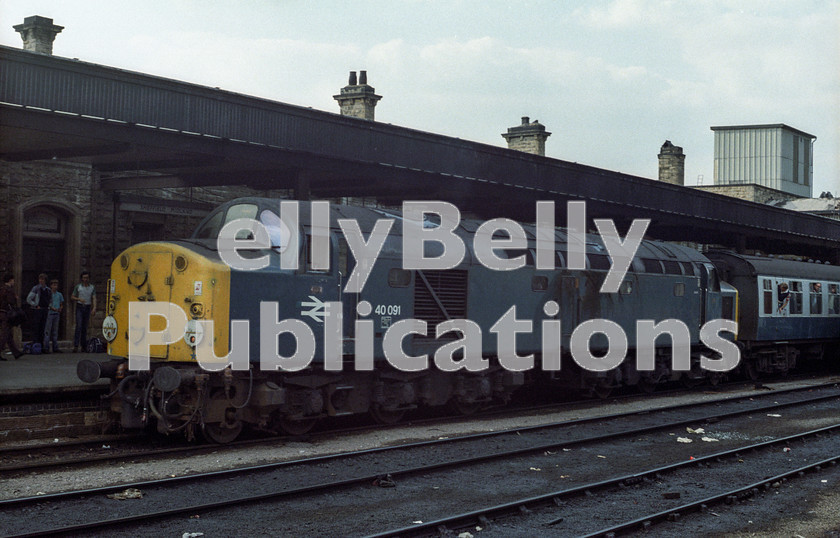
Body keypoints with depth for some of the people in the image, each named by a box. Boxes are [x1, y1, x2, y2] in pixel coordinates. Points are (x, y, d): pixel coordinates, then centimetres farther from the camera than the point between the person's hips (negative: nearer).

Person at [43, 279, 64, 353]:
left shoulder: (59, 294, 14)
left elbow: (61, 304, 20)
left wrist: (60, 309, -2)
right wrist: (51, 308, -18)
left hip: (56, 314, 5)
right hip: (49, 314, -5)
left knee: (55, 331, 9)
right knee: (47, 330, -8)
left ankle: (55, 348, 11)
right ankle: (45, 347, -8)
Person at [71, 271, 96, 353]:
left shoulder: (92, 287, 6)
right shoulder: (78, 286, 3)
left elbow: (94, 298, -2)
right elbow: (72, 297, 7)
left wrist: (94, 308, -18)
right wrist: (79, 299, -13)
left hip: (87, 308, 2)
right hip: (79, 307, -2)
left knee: (85, 327, 7)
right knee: (79, 326, -13)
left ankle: (83, 345, 15)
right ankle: (76, 346, -18)